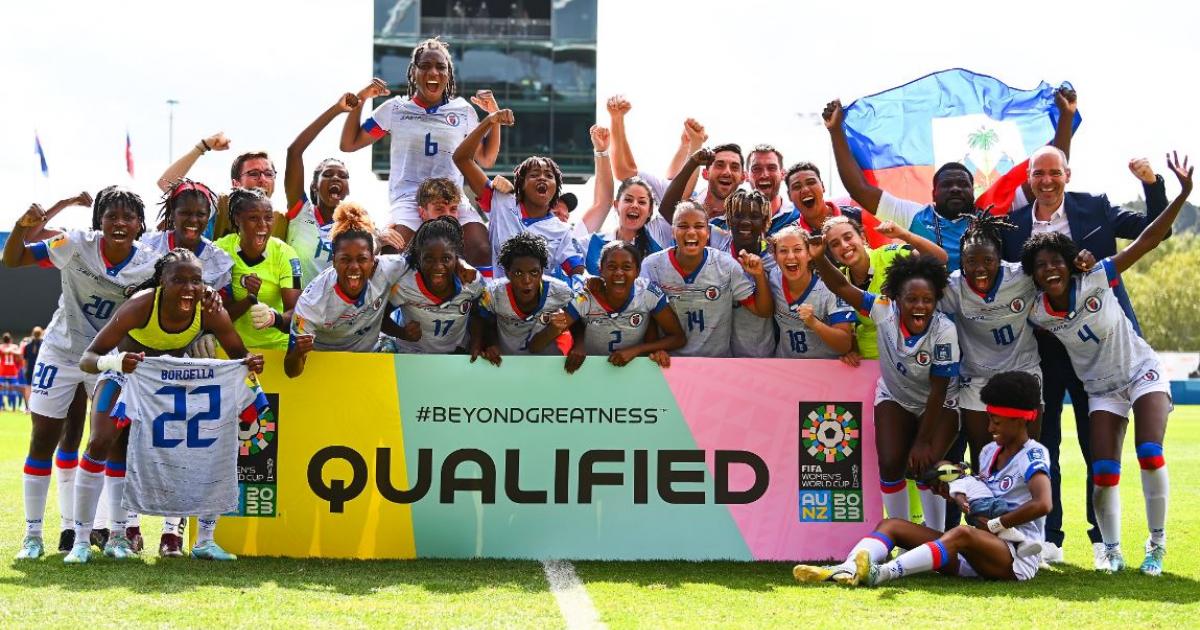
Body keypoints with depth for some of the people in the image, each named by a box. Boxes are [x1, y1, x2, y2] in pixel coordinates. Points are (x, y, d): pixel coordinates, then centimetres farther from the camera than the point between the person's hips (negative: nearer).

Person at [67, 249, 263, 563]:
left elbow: (239, 355, -17)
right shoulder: (142, 305, -37)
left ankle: (205, 541, 6)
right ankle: (81, 541, -8)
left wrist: (250, 362, -42)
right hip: (126, 369, -3)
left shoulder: (210, 312, -29)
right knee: (102, 443, -21)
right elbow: (87, 358, -38)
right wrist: (113, 361, -60)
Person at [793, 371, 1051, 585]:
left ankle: (885, 573, -59)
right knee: (891, 525, -5)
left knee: (962, 534, -40)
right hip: (971, 557, 9)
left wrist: (993, 525, -17)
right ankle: (848, 569, -36)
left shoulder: (1033, 455, -7)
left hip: (1017, 558, -8)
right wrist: (963, 498, 0)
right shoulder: (990, 452, 18)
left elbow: (1042, 504, -24)